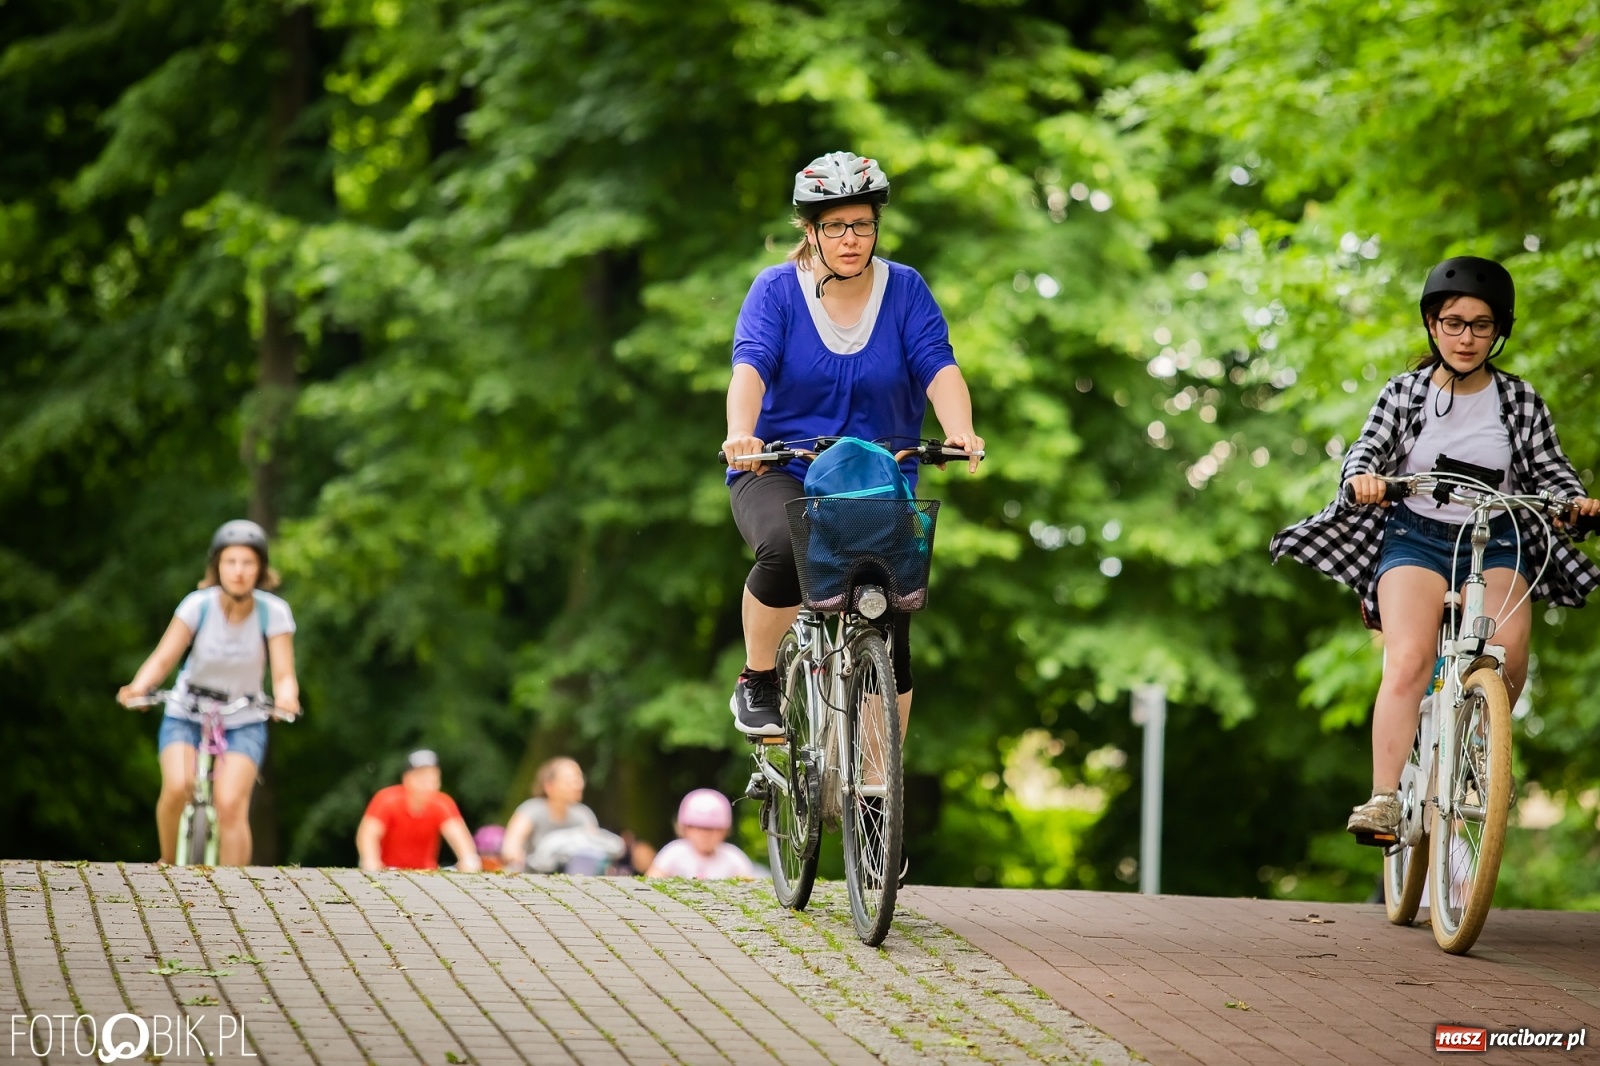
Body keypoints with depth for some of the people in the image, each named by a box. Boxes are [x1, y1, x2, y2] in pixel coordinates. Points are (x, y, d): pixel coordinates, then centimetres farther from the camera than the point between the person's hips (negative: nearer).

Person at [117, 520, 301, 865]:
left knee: (230, 805, -23)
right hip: (186, 717, 0)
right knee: (177, 788, -28)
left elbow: (283, 673, -17)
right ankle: (167, 862, -2)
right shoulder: (198, 604, -15)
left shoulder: (273, 612, -14)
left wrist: (285, 697, -41)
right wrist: (137, 688, -39)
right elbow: (163, 658, -19)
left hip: (243, 723, 0)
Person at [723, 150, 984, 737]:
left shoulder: (904, 290, -1)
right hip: (779, 474, -2)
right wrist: (741, 433, -41)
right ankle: (757, 683, -11)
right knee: (786, 550, -36)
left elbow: (939, 366, -14)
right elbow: (751, 365, -21)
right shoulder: (777, 290, -5)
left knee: (889, 643, -10)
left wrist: (959, 431, -35)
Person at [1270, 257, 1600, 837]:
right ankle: (1384, 800, -30)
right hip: (1416, 538, -1)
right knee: (1409, 661, -24)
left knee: (1507, 663, -22)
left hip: (1497, 543, 1)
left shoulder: (1521, 400, 3)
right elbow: (1367, 448, -4)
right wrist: (1362, 476, -27)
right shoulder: (1403, 393, 2)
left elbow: (1551, 468, 4)